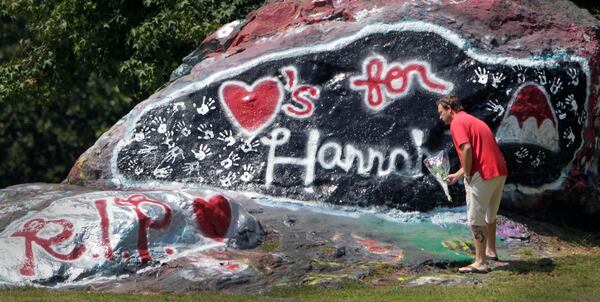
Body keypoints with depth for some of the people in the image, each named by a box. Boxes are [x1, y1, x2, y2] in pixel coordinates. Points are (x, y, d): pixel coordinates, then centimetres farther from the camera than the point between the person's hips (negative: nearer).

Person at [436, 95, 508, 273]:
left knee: (476, 219, -3)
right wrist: (457, 175, 26)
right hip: (499, 172, 9)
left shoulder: (457, 122, -5)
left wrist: (467, 175, -11)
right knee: (490, 215, 25)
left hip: (482, 175, -9)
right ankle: (490, 251, 38)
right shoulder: (473, 120, 24)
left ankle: (480, 262, -3)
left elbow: (467, 149, -22)